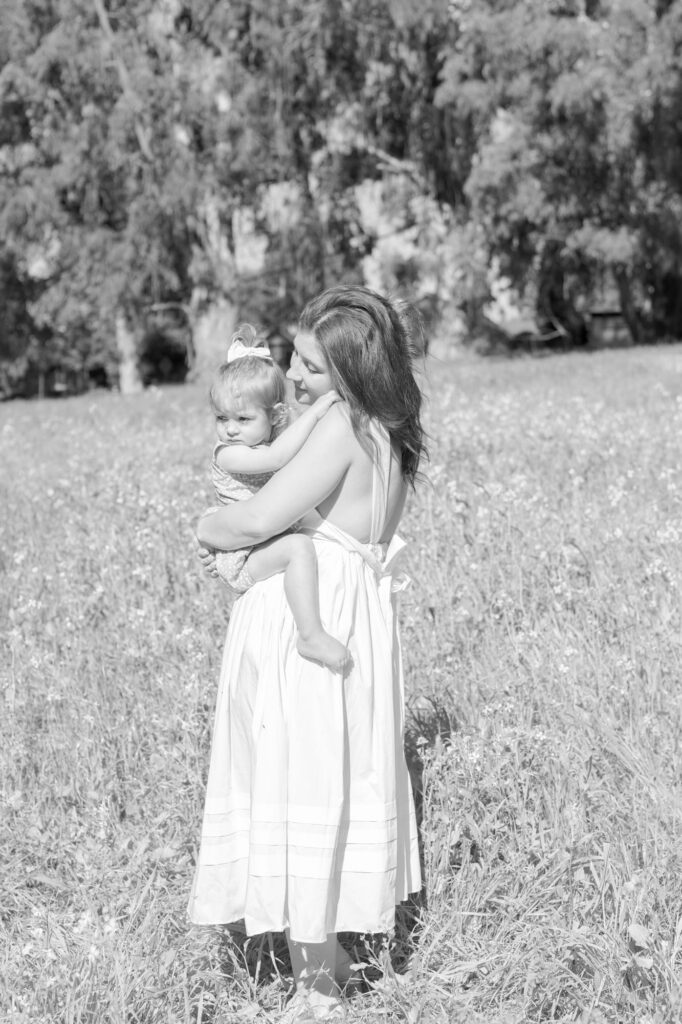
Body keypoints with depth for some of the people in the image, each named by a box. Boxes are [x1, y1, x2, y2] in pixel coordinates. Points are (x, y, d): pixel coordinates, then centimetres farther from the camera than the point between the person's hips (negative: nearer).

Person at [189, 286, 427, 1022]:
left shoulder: (344, 427, -19)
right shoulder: (387, 435, 10)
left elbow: (259, 520, -23)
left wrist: (207, 532, -3)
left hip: (305, 631, -9)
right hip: (347, 622, 9)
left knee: (300, 790, 0)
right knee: (330, 789, 19)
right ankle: (327, 954, 32)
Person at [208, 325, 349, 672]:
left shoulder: (279, 438, 8)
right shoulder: (228, 454, -17)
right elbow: (277, 457, -34)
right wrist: (315, 411, -31)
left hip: (272, 548, 9)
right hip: (242, 559, -9)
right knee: (299, 546, -33)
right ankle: (311, 634, -35)